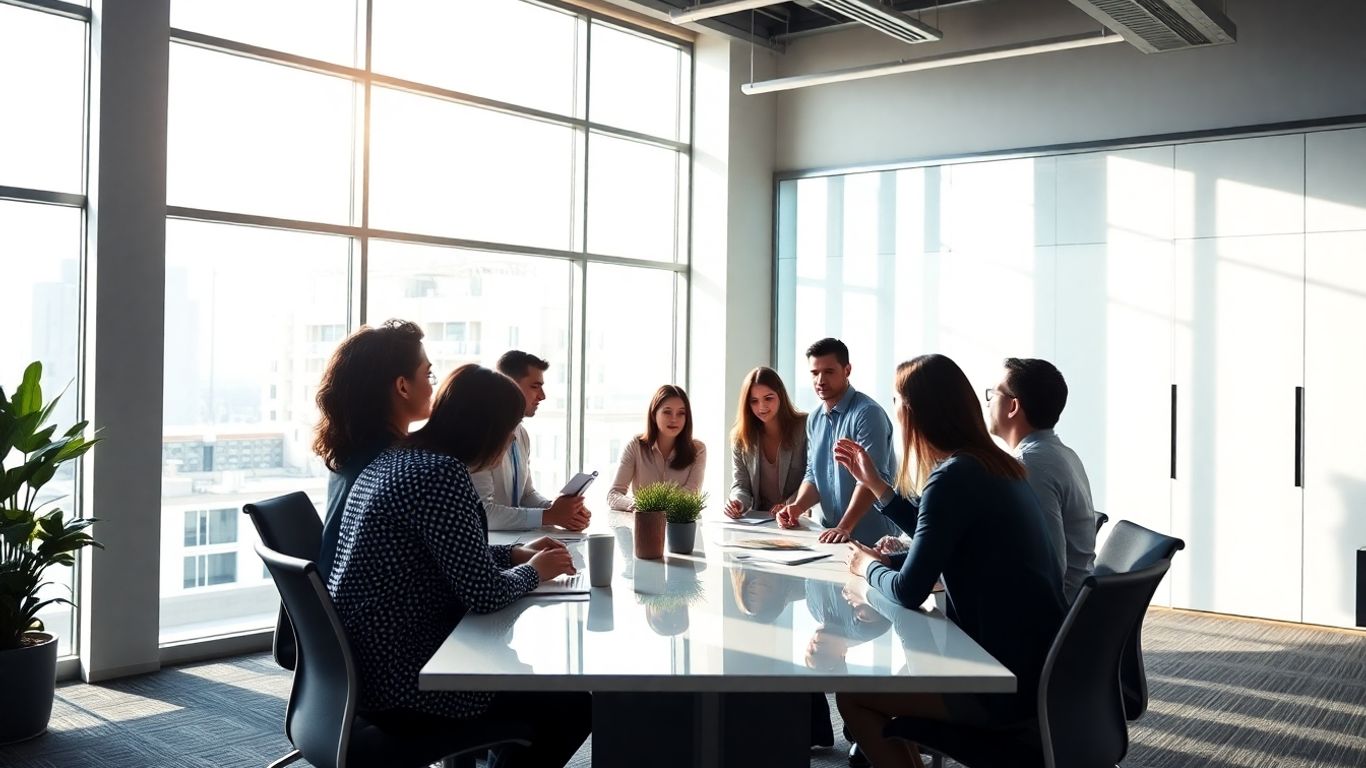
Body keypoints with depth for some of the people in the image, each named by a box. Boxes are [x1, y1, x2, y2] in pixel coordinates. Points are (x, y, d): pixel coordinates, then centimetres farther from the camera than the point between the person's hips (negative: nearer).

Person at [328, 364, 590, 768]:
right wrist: (532, 571, -4)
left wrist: (513, 554, 13)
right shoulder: (441, 473, -22)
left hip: (366, 668, 10)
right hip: (400, 685, -10)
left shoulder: (392, 458, 8)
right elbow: (484, 594, -23)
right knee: (574, 705, 3)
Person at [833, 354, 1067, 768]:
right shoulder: (991, 465, 9)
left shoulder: (953, 477, -20)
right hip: (1036, 662, 9)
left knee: (851, 693, 2)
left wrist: (869, 567, 3)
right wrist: (876, 483, 23)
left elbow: (908, 592, -18)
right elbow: (936, 539, 24)